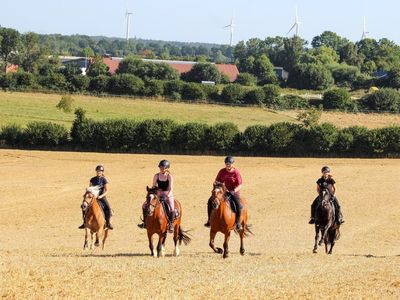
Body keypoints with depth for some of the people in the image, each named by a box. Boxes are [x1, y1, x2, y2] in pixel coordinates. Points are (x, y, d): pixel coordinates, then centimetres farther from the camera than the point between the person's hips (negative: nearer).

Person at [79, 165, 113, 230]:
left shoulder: (104, 180, -5)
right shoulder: (93, 179, 5)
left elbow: (106, 191, -8)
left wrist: (101, 196, -23)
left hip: (102, 197, -3)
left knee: (108, 208, -27)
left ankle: (108, 223, -11)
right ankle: (85, 223, 0)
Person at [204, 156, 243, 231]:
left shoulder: (236, 172, -9)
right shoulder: (222, 171, 3)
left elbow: (240, 185, -12)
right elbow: (217, 181, 13)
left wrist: (234, 191, -28)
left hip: (234, 192, -4)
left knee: (238, 205, -32)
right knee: (210, 201, -11)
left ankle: (238, 222, -15)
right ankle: (210, 220, 1)